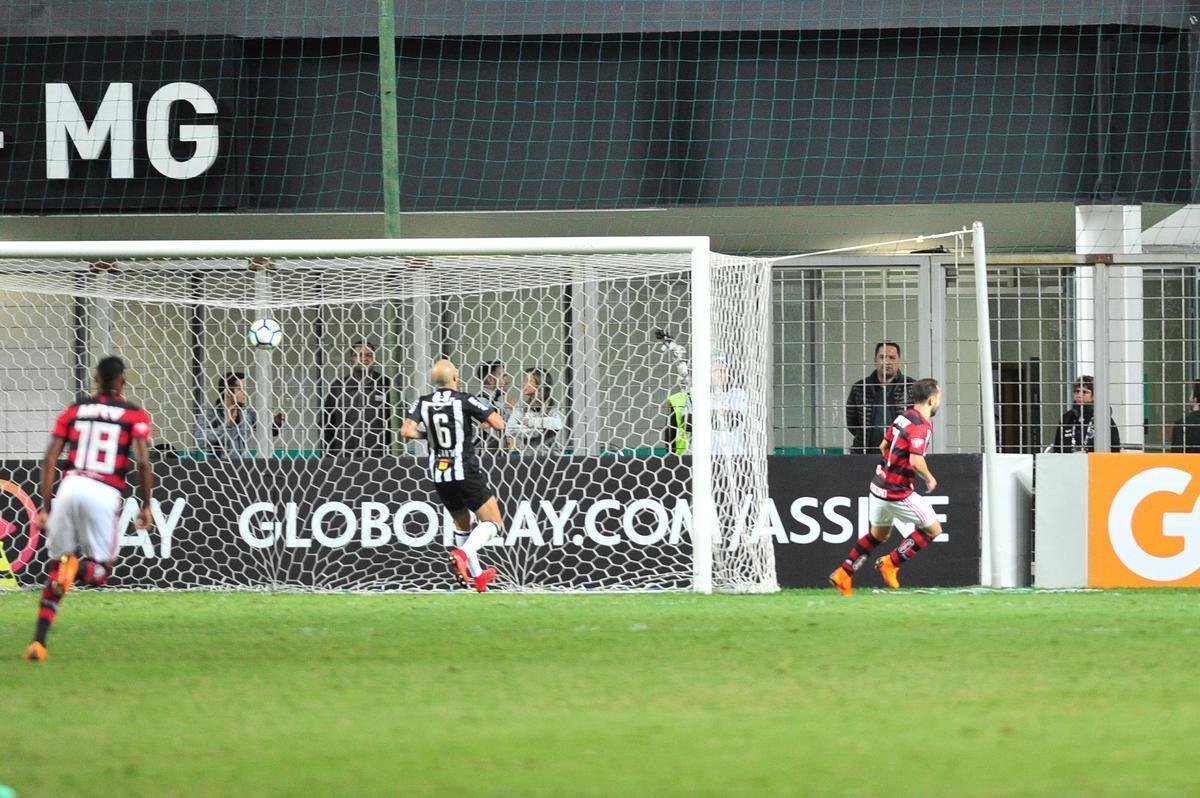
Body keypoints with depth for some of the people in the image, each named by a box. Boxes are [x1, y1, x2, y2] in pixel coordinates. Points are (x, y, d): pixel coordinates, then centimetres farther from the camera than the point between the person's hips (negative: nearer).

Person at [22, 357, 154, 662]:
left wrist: (45, 507, 13)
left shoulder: (73, 411, 17)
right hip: (105, 494, -2)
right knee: (99, 571, 8)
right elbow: (143, 461, -4)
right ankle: (77, 568, -29)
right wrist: (146, 505, 4)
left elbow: (50, 459, 10)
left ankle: (38, 641, 1)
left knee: (56, 565, 12)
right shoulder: (134, 415, 10)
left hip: (70, 487, 3)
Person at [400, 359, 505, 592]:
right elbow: (499, 424, -13)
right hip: (465, 472, -5)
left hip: (439, 476, 5)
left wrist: (427, 434, 10)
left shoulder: (423, 403, 1)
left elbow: (406, 431, -9)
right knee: (493, 522, 1)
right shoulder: (465, 401, -10)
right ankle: (462, 553, -23)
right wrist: (487, 422, 10)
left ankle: (476, 574, 26)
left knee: (462, 524, 23)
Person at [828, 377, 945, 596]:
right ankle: (891, 563, 3)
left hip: (880, 486, 9)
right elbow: (916, 461, -30)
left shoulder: (903, 417, 7)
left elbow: (884, 446, 19)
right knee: (933, 529, 3)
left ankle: (843, 574, 23)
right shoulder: (921, 426, -19)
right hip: (898, 493, -9)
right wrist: (929, 478, -11)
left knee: (879, 534, 24)